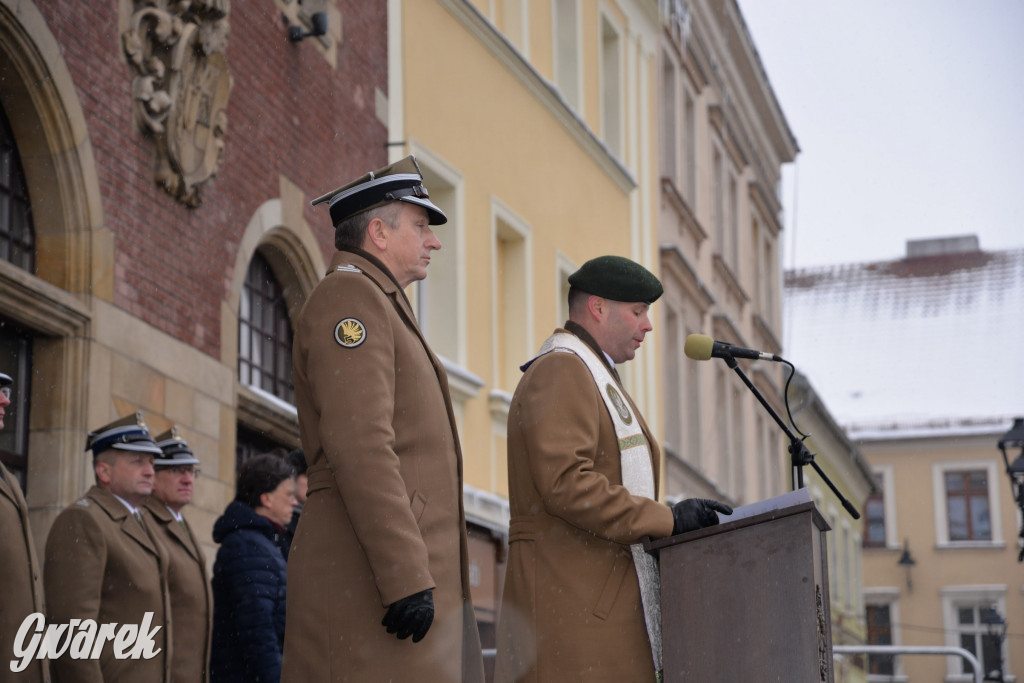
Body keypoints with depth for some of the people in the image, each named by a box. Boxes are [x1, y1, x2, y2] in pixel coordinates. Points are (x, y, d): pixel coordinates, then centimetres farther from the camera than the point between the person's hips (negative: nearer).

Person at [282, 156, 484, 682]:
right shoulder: (348, 294, -6)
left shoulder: (381, 305, 26)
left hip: (405, 575, 10)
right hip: (369, 577, -10)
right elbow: (359, 448, -19)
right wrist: (407, 577, -23)